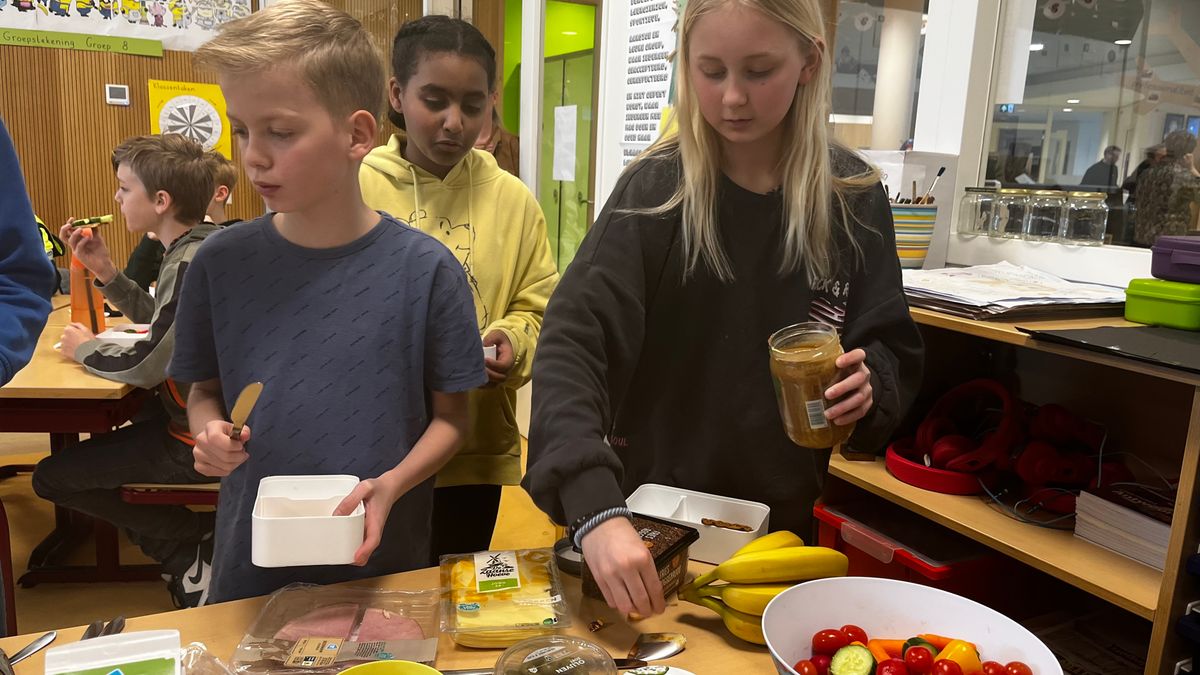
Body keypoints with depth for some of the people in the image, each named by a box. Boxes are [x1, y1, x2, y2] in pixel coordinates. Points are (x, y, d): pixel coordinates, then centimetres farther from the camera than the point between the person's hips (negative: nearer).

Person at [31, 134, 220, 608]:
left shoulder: (189, 264, -24)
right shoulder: (205, 245, 6)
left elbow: (145, 367, -25)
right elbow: (159, 321, 18)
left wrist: (86, 349, -5)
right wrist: (104, 270, 7)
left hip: (197, 439, -10)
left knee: (51, 477, 0)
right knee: (94, 446, 30)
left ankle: (193, 548, 6)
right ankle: (196, 539, 20)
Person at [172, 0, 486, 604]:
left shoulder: (425, 270, -12)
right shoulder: (221, 263, -6)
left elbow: (450, 415, -4)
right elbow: (204, 389, 8)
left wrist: (391, 484, -20)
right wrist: (209, 433, -12)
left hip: (385, 562, -1)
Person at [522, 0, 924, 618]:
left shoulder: (854, 199, -8)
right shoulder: (655, 190, -16)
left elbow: (894, 351, 1)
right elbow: (572, 344, -27)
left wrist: (871, 384, -23)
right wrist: (596, 508, -41)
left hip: (782, 514, 2)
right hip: (651, 513, -1)